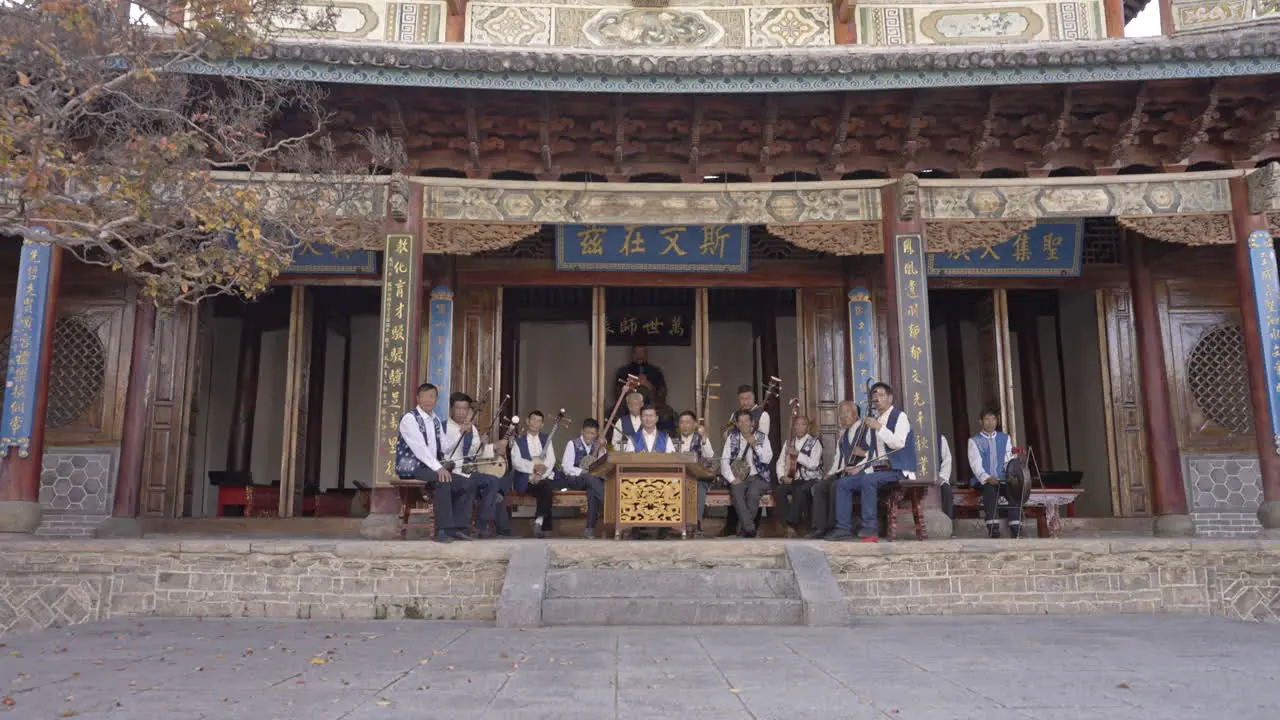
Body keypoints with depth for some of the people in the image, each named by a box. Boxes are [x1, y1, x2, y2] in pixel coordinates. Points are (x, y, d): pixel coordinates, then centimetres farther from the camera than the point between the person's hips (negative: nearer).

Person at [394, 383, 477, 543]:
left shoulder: (435, 419, 16)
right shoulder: (409, 418, -11)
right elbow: (419, 447, -22)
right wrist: (438, 467, -28)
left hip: (430, 467, 9)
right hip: (412, 468, -9)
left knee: (467, 485, -2)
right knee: (443, 481, -35)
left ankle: (456, 528, -1)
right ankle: (443, 530, -31)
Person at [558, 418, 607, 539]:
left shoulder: (597, 445, 10)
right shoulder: (573, 444, -2)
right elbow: (567, 468, -11)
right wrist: (585, 472, -23)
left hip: (591, 479, 3)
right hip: (572, 479, -3)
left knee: (592, 490, -32)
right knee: (590, 479, -36)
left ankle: (590, 529, -31)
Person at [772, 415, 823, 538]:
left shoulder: (815, 442, 1)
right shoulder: (789, 443, 16)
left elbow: (813, 464, -12)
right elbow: (780, 463, 12)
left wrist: (797, 454, -20)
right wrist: (782, 476, -7)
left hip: (811, 480, -4)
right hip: (793, 480, 4)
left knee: (799, 491, -36)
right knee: (778, 490, -25)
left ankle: (791, 525, -29)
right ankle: (790, 524, -22)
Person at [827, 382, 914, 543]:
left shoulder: (899, 416, -2)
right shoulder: (874, 420, 19)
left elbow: (898, 443, -19)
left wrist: (879, 427, -20)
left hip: (897, 470, -8)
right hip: (876, 469, 8)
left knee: (868, 480, -34)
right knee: (843, 483, -5)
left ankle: (869, 528, -27)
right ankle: (844, 528, -8)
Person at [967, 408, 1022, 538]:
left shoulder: (1005, 438, 18)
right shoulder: (974, 441, 6)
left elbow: (1009, 460, 7)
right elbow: (976, 464, -7)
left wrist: (1011, 476, -15)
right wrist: (987, 478, -25)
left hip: (1003, 480, 3)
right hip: (984, 481, -3)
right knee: (990, 489, -36)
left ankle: (1016, 532, -31)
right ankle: (993, 531, -39)